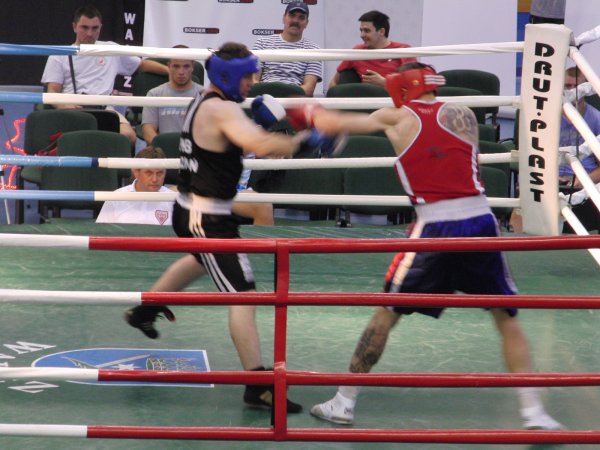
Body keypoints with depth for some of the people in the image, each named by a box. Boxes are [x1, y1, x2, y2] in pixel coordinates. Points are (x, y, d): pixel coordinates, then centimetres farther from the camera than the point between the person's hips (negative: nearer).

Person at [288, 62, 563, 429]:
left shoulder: (396, 118, 7)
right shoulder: (461, 114, 9)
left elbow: (336, 124, 18)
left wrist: (310, 114, 37)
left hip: (435, 229, -1)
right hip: (481, 222, 1)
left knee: (386, 314, 14)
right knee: (507, 318, 13)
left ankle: (344, 402, 19)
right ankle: (534, 413, 8)